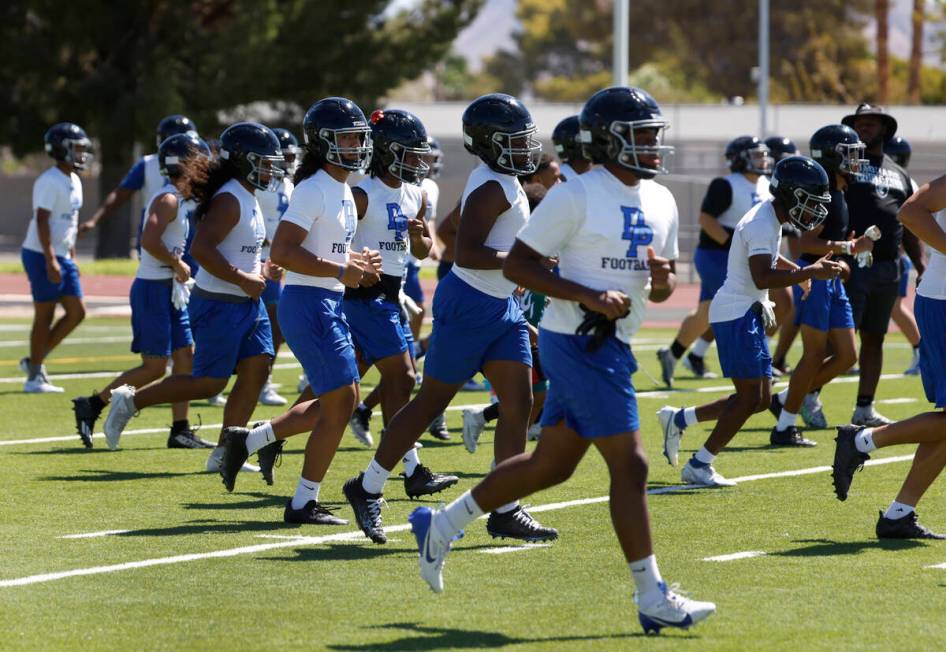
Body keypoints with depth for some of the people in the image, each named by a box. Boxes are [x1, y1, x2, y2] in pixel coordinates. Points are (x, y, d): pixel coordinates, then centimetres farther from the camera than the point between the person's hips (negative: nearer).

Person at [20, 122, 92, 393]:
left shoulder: (74, 182, 13)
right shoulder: (50, 182, -16)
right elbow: (42, 221, -20)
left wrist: (72, 258, 21)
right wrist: (50, 261, -24)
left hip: (62, 257, 9)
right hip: (43, 256, -9)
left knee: (77, 312, 7)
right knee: (45, 317, -3)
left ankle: (35, 361, 16)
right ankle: (34, 376, 5)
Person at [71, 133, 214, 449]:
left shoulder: (180, 199, 14)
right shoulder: (168, 199, -16)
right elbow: (149, 241, -28)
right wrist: (177, 264, -16)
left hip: (168, 290, 10)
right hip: (153, 289, -10)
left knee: (185, 357, 8)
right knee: (154, 366, -7)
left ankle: (180, 430, 12)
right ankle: (92, 405, 2)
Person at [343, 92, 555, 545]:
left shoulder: (502, 184, 12)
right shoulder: (493, 188, -18)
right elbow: (466, 253, -25)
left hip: (501, 308, 9)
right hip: (468, 306, -9)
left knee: (518, 405, 1)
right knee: (431, 402, 1)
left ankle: (505, 511, 4)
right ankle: (367, 488, 15)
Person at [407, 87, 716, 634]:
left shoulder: (661, 203, 11)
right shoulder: (577, 196, -13)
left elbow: (661, 290, 19)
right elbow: (517, 265, -12)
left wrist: (662, 278, -6)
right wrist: (588, 296, -22)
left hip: (614, 344, 9)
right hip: (577, 341, -9)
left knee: (551, 465, 16)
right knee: (630, 466, -9)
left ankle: (441, 526, 31)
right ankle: (653, 599, -3)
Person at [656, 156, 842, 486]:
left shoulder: (770, 218, 12)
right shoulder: (762, 224, -19)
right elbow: (762, 277, -30)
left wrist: (796, 270, 21)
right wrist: (809, 272, -30)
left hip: (749, 314, 10)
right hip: (736, 314, -10)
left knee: (760, 398, 11)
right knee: (751, 397, -8)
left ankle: (678, 420, 21)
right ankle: (699, 466, 1)